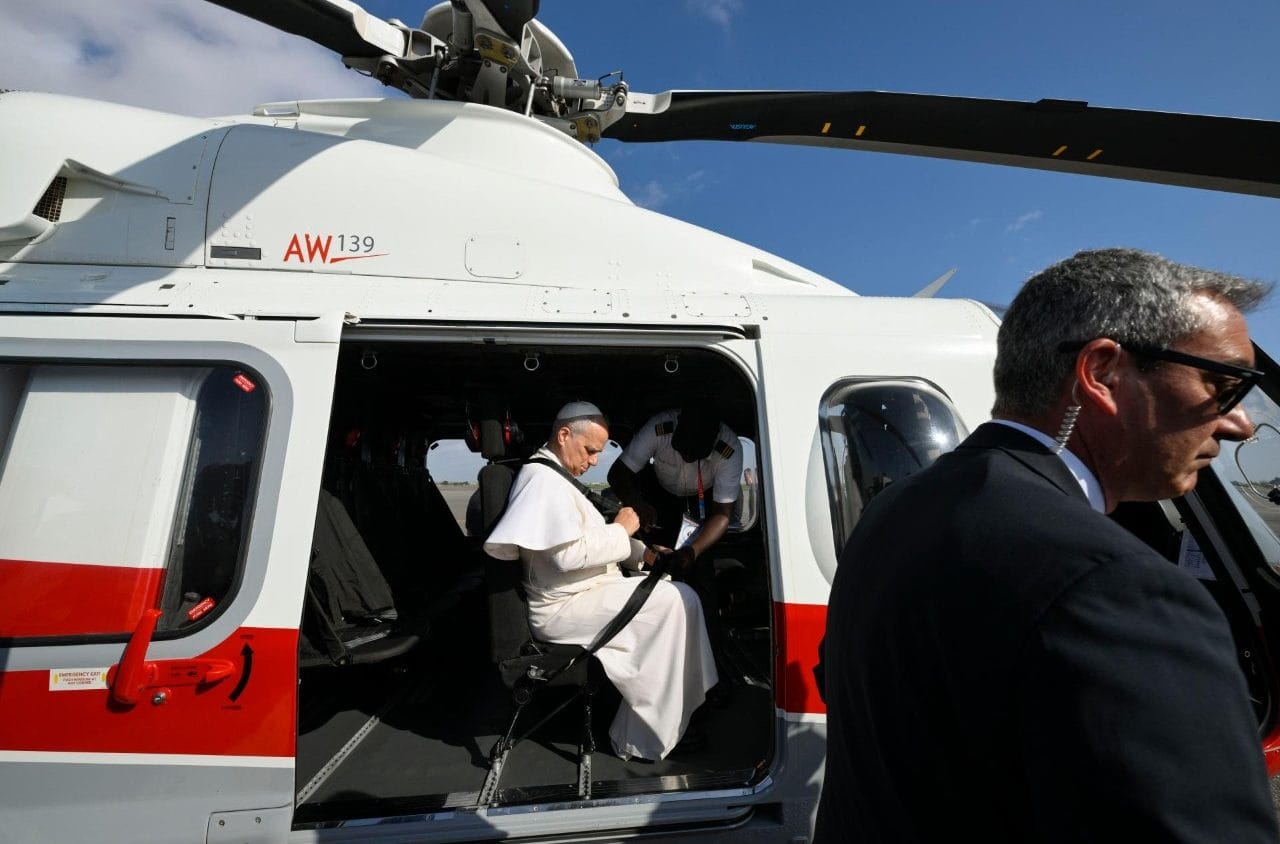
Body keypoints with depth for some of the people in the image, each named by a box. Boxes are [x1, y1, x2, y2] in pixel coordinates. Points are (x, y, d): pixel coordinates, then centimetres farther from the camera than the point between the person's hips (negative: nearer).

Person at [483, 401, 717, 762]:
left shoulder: (556, 478, 18)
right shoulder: (542, 478, -15)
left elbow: (589, 539, 20)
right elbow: (568, 554, -25)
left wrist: (642, 553, 8)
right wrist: (621, 531, -12)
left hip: (584, 594, 11)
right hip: (565, 607, -11)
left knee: (669, 588, 12)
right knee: (677, 602, -19)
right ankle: (642, 741, -10)